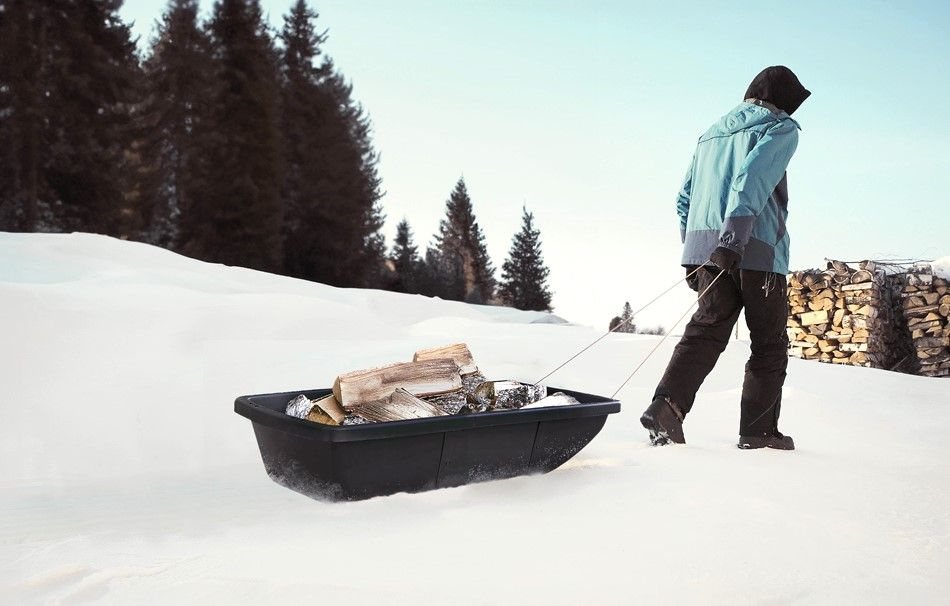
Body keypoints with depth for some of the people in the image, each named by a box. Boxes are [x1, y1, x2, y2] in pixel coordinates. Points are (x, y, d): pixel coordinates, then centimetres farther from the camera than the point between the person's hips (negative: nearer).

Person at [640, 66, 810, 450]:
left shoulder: (711, 133, 24)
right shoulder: (781, 128, 3)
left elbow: (684, 199, 21)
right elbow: (752, 180, -16)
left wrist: (694, 253, 23)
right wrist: (732, 241, -23)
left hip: (704, 248, 6)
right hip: (756, 249, -6)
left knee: (707, 330, 1)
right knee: (770, 342, 6)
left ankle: (666, 405, -18)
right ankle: (758, 429, 8)